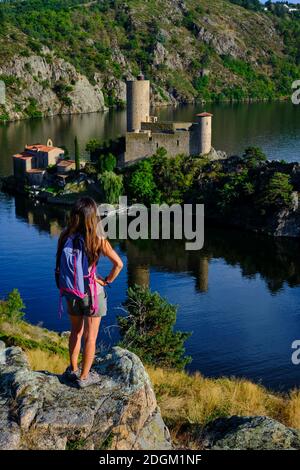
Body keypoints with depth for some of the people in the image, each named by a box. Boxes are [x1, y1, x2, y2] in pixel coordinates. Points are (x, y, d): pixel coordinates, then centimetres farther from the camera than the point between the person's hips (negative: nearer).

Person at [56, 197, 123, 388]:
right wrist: (107, 280, -5)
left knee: (76, 331, 24)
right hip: (92, 292, -4)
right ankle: (84, 377, 20)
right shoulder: (97, 239, -18)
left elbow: (60, 264, -3)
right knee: (90, 337, 11)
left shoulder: (66, 236, -8)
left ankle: (73, 370, 35)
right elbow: (118, 264, -20)